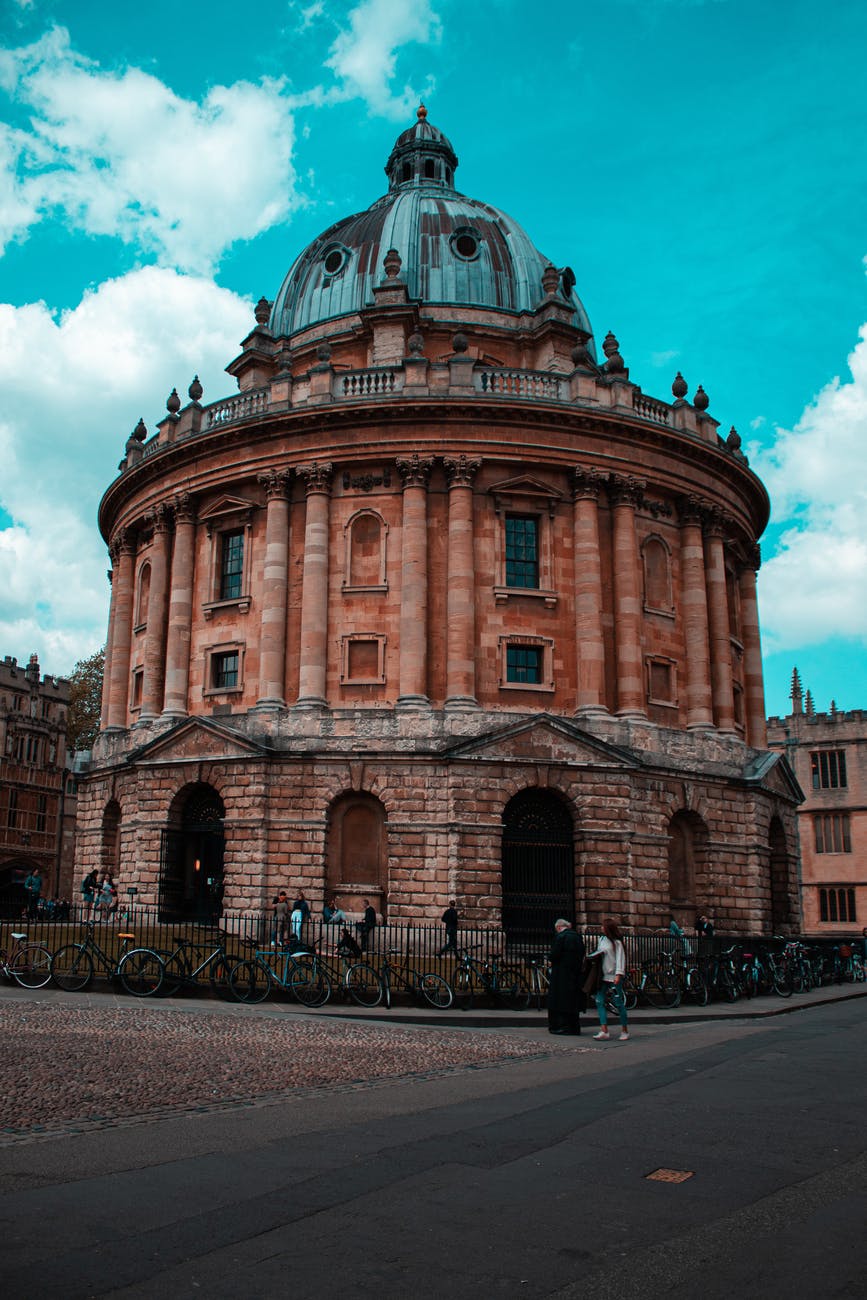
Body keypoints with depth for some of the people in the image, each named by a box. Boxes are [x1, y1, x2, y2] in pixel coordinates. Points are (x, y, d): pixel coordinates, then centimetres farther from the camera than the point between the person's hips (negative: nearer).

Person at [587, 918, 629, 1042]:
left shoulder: (617, 943, -7)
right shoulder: (602, 939, 14)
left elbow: (620, 958, -12)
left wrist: (618, 975, -20)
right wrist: (592, 956, 7)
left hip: (613, 977, -7)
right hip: (603, 976, 7)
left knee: (619, 1003, -2)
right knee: (599, 1001, -4)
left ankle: (625, 1031, 11)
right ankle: (604, 1031, -7)